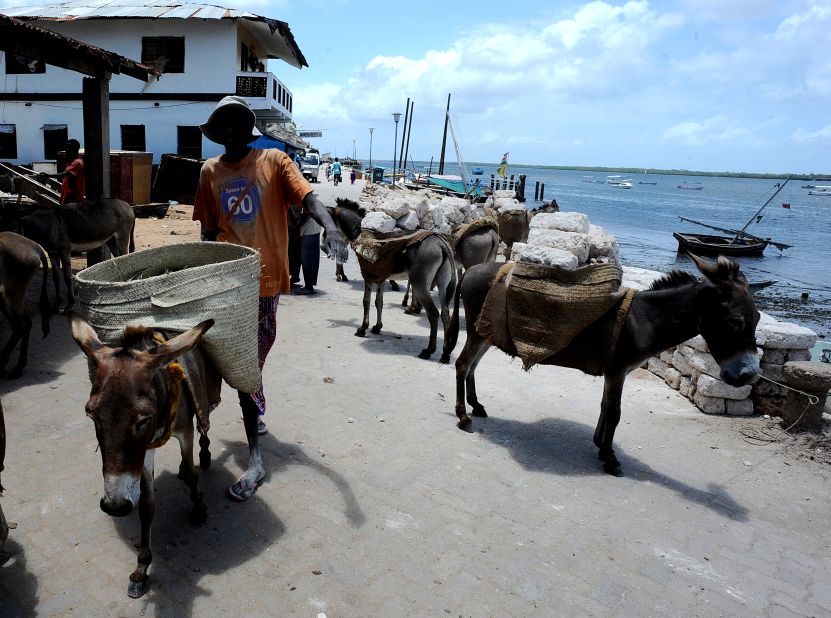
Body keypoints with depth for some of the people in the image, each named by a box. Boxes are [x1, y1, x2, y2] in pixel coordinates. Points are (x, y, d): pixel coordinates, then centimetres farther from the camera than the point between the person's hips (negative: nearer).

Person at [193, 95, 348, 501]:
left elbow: (307, 197, -14)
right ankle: (254, 459, 20)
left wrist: (330, 227, -34)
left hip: (267, 277, -2)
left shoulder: (273, 161, 1)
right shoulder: (210, 171, 9)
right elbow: (208, 230, 14)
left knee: (252, 358, 5)